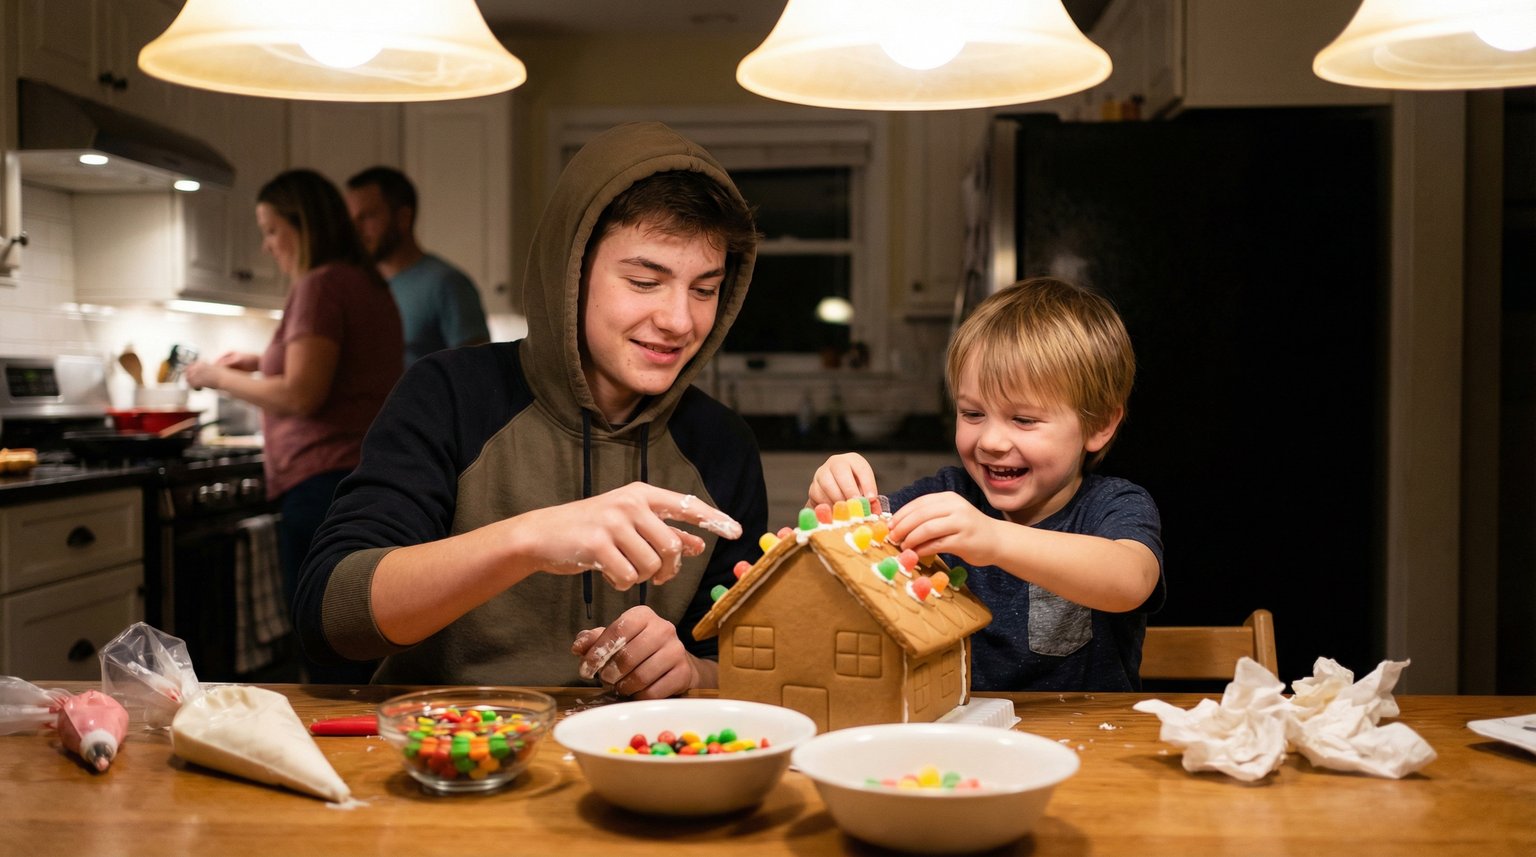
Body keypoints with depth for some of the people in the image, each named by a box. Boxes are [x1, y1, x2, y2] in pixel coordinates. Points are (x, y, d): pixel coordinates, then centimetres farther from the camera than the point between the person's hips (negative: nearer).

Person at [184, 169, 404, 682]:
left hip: (325, 482, -9)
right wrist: (267, 365, 21)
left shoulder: (320, 285, -10)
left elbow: (302, 395, -17)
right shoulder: (368, 284, 18)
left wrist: (220, 377, -4)